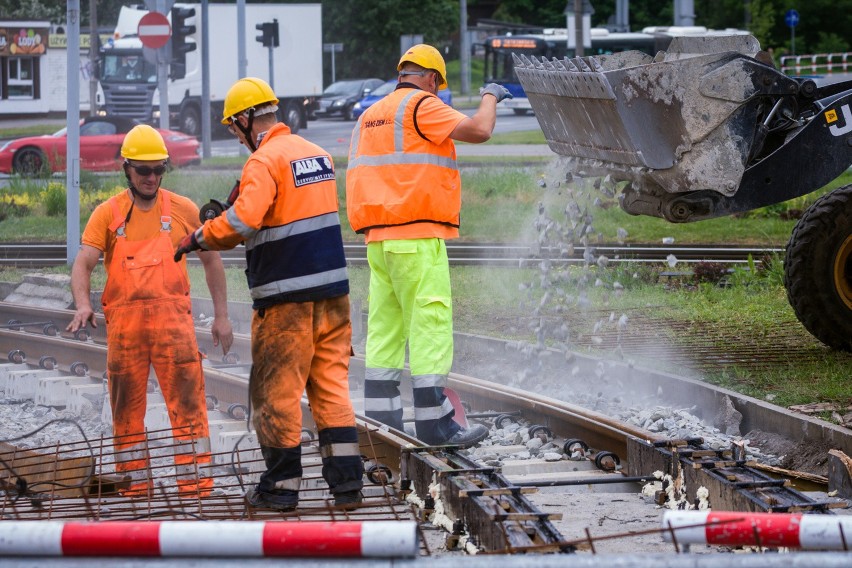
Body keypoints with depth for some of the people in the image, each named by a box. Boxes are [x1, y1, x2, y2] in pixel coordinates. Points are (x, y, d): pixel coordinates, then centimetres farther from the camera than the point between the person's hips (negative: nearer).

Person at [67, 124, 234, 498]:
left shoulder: (183, 210, 9)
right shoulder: (107, 214, 7)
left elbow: (211, 261, 17)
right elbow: (83, 264, -2)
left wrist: (221, 316, 13)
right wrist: (83, 305, -21)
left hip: (172, 316, -1)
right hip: (124, 320, 1)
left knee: (187, 397, -8)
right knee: (126, 404, 3)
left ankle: (195, 478, -7)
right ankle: (135, 481, 10)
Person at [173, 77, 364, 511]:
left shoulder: (264, 161, -13)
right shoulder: (317, 154, 13)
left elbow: (243, 221, -27)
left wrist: (200, 238, -12)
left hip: (286, 296, -7)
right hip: (332, 289, 7)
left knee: (277, 389, 3)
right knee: (331, 384, 9)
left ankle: (282, 483, 7)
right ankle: (346, 480, 3)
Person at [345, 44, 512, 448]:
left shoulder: (369, 116, 19)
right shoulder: (421, 105, -6)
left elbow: (361, 175, 20)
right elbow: (479, 130, -15)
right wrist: (490, 97, 4)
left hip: (378, 239, 8)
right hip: (417, 237, -8)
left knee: (385, 329, 9)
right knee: (430, 323, -8)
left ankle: (380, 417, 8)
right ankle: (434, 422, -10)